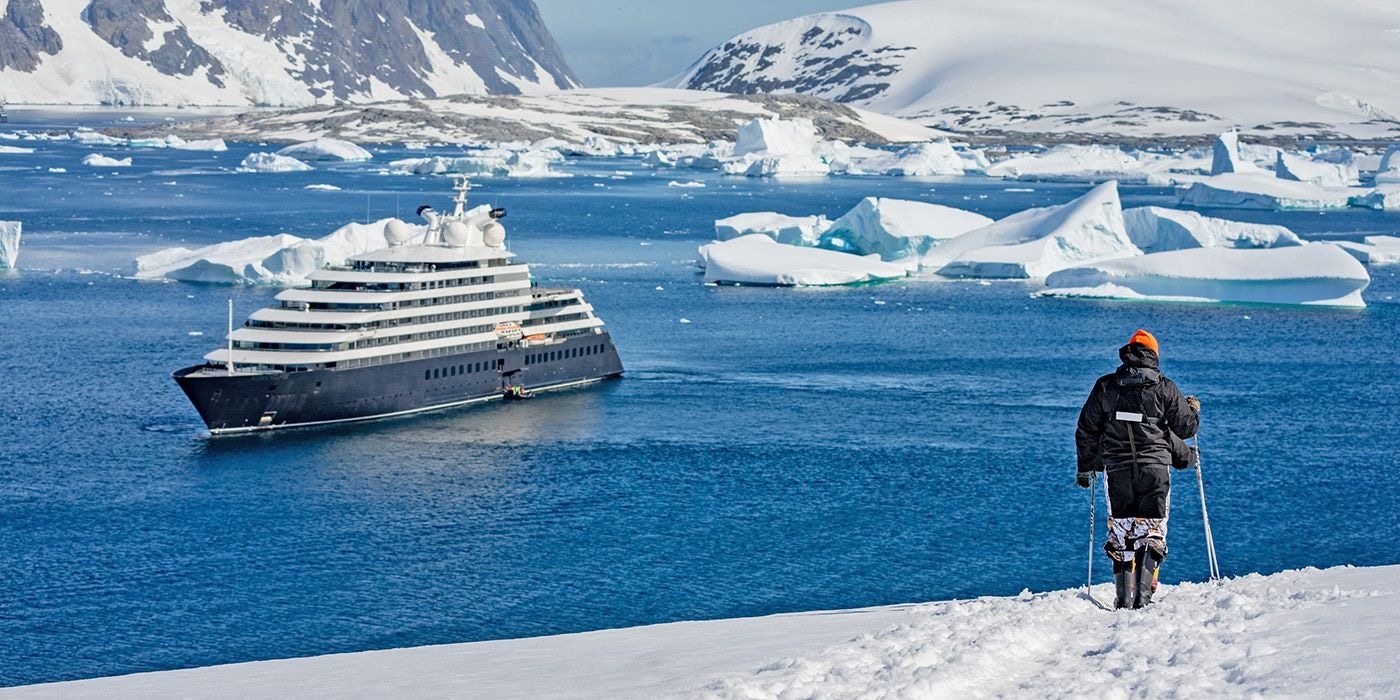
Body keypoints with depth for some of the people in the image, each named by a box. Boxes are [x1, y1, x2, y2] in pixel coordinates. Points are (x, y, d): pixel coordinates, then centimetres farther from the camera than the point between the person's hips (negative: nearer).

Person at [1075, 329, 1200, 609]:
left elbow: (1086, 430, 6)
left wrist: (1085, 467, 18)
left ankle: (1124, 595, 7)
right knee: (1152, 532, 4)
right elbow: (1187, 428, 4)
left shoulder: (1105, 387, 3)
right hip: (1155, 468, -1)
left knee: (1121, 533, 11)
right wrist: (1193, 409, 27)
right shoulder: (1165, 388, -2)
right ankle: (1143, 592, -11)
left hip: (1117, 470, 2)